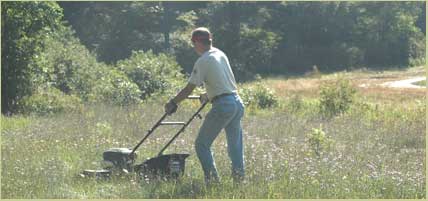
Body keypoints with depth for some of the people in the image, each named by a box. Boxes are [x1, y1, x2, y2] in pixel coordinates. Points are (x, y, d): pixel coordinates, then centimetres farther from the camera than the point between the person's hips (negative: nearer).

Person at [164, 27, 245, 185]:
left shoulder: (203, 61, -8)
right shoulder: (221, 54, 15)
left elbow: (189, 89, -8)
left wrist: (172, 103, 3)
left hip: (223, 105, -8)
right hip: (237, 102, 8)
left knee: (202, 145, 1)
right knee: (235, 146, 12)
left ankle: (213, 181, -5)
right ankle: (239, 180, 8)